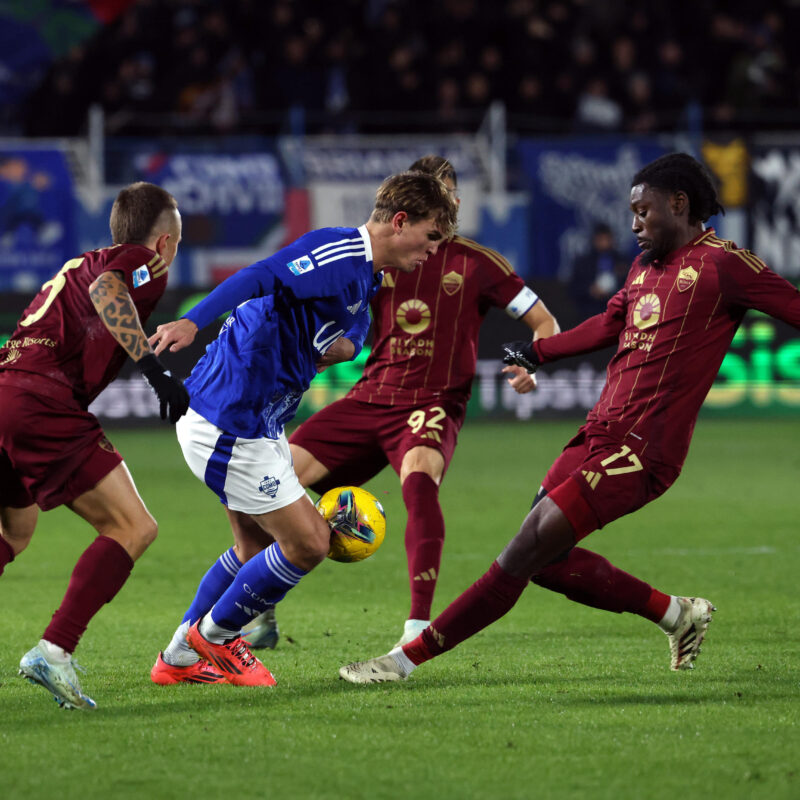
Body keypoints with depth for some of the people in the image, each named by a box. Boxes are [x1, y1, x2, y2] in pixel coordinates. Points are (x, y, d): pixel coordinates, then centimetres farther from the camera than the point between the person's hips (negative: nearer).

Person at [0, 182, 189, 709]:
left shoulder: (81, 264, 29)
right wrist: (154, 366, -27)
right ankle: (54, 651, -20)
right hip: (42, 402, -9)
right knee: (134, 528, -7)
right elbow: (105, 289, -20)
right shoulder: (146, 266, 2)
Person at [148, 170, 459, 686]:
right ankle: (214, 636, 14)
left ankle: (180, 659, 29)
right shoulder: (340, 255, -19)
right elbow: (261, 278, -32)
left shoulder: (364, 278, 15)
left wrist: (345, 344, -4)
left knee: (258, 547, 21)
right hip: (231, 423, -11)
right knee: (307, 542, -3)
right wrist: (192, 323, -47)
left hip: (257, 423, 11)